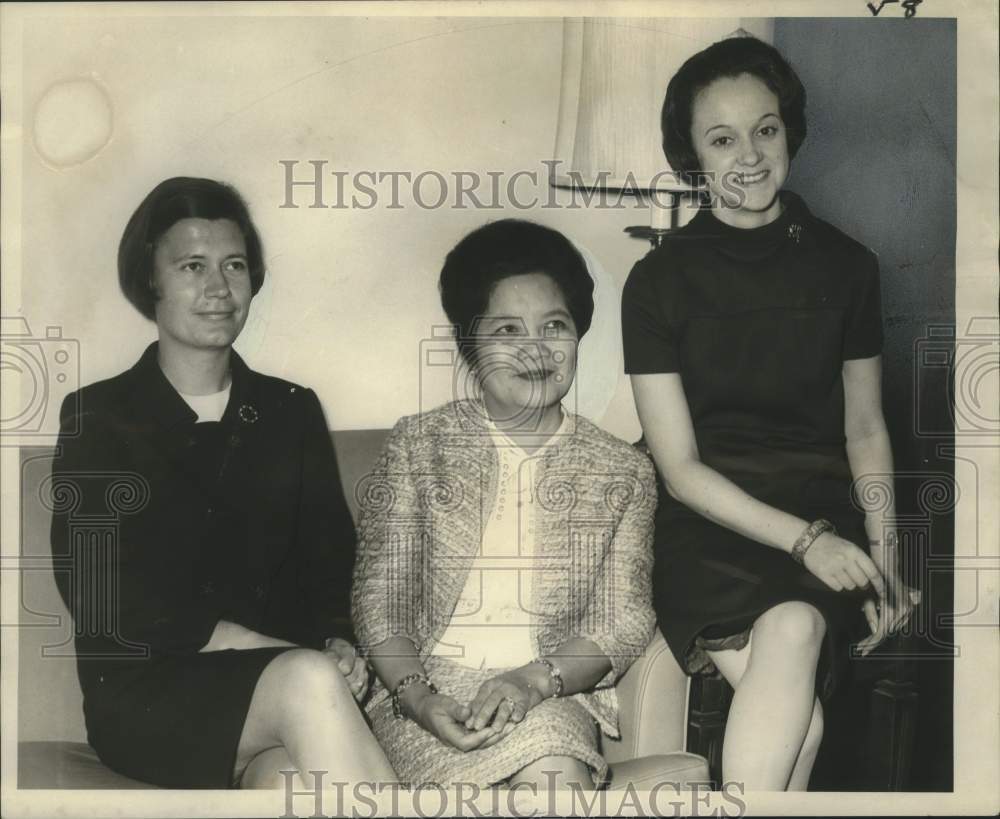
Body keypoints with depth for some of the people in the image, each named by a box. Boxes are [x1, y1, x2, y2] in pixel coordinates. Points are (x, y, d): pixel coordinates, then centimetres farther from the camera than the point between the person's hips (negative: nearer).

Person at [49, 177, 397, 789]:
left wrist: (336, 644, -13)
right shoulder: (95, 417, 4)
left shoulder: (292, 411, 15)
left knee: (290, 777, -33)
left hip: (277, 696, 2)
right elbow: (102, 597, -7)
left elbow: (331, 563, 12)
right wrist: (292, 656, -15)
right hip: (146, 692, -2)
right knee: (308, 682, -32)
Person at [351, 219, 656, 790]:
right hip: (427, 693, -1)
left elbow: (627, 619, 1)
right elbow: (380, 593, 2)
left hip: (555, 696, 1)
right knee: (553, 770, -31)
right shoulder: (417, 444, 6)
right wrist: (415, 695, -16)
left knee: (557, 768, -33)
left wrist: (535, 679, -18)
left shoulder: (624, 471, 7)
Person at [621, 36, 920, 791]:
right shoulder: (659, 282, -1)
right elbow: (680, 467, -4)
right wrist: (803, 539, -16)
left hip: (822, 514, 2)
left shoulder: (845, 266, 6)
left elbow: (865, 427, 15)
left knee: (795, 628, -32)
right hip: (708, 525, -1)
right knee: (799, 716, -28)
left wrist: (882, 547, 2)